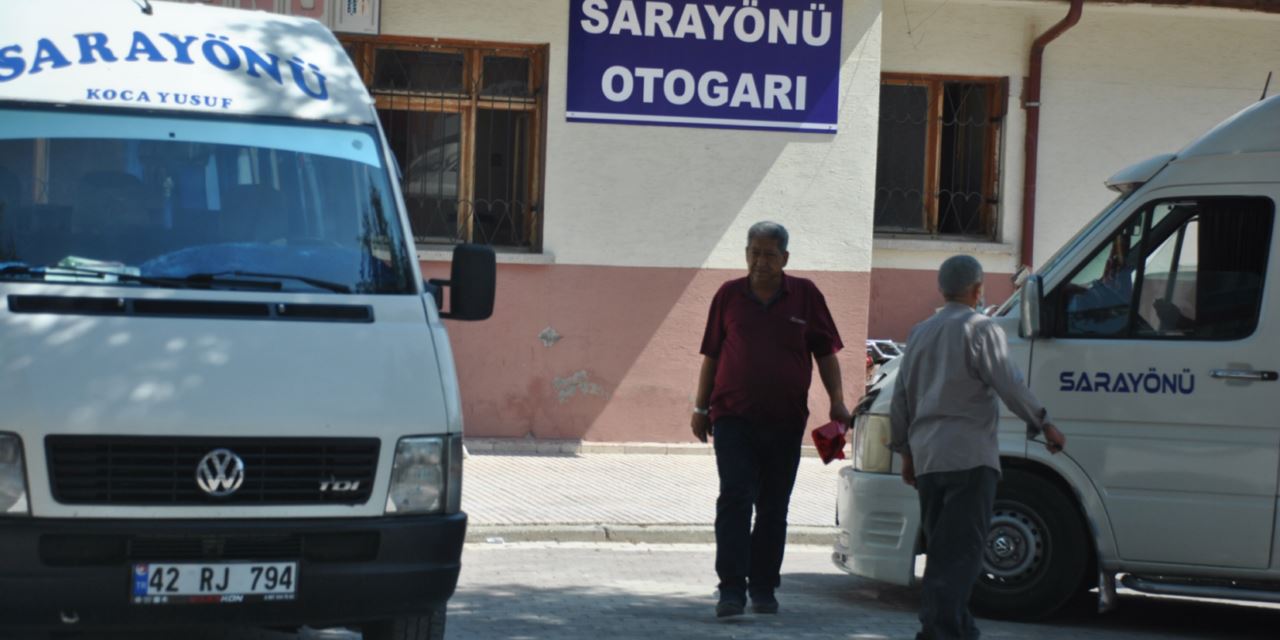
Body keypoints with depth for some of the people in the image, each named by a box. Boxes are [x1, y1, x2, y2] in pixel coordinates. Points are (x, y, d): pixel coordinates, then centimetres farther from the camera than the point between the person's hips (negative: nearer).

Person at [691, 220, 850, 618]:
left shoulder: (805, 296, 4)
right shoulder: (729, 296, 5)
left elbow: (825, 352, 8)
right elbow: (711, 355, 10)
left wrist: (836, 401, -1)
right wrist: (701, 408, 9)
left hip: (785, 422, 1)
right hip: (733, 417, -1)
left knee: (773, 509, 8)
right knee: (735, 500, -12)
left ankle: (763, 589, 17)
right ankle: (732, 589, -13)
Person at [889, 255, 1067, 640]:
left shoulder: (921, 333, 17)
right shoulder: (980, 329, -5)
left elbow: (900, 400, 20)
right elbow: (1009, 385, -12)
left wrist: (905, 451, 27)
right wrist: (1044, 425, -1)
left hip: (927, 457, 7)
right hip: (969, 455, -7)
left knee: (941, 548, 14)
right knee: (962, 550, -9)